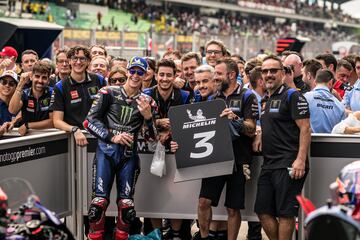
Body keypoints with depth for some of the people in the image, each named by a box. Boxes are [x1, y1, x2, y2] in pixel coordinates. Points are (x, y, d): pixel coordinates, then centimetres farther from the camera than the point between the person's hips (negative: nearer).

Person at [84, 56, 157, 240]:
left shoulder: (147, 102, 10)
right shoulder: (109, 93, 1)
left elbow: (151, 136, 8)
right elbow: (90, 121, -3)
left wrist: (147, 116, -10)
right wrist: (112, 136, -12)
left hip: (129, 154, 2)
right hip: (106, 150, -2)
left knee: (126, 202, 2)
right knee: (100, 200, -8)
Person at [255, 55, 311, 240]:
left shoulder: (292, 96, -6)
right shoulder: (266, 101, 19)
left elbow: (305, 129, -14)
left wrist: (301, 160, -22)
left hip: (288, 165, -9)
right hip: (268, 165, 9)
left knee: (285, 213, -5)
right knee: (263, 211, 9)